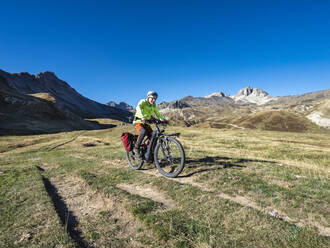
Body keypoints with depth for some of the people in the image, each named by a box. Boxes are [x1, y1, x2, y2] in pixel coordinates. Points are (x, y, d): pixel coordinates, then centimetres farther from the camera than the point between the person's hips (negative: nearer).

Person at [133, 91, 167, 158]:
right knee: (143, 132, -33)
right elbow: (138, 108, -35)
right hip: (138, 122, -6)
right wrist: (143, 117, -54)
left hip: (146, 123, 6)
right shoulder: (143, 102, -15)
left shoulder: (154, 105, 5)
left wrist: (163, 119, -18)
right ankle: (136, 148, -18)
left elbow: (157, 114, 3)